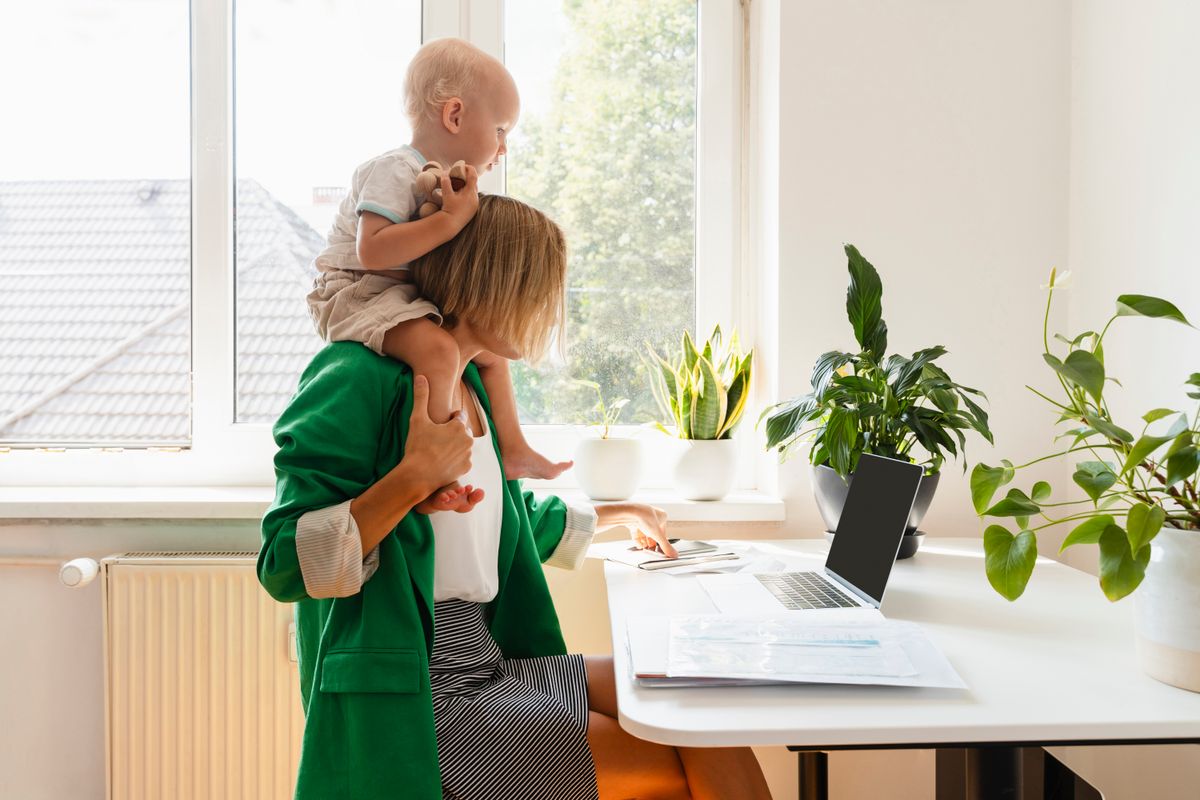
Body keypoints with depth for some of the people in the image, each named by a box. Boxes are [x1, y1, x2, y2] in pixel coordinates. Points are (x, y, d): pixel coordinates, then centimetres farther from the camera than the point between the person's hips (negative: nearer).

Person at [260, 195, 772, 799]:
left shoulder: (472, 389, 13)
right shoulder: (358, 379, -14)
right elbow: (286, 566, -19)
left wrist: (616, 515, 41)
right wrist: (412, 479, -27)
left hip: (487, 661, 9)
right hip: (418, 704, -8)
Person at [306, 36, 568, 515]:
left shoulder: (447, 180, 13)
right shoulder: (394, 170, -18)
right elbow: (372, 250, -32)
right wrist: (450, 219, -31)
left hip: (404, 297, 10)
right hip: (356, 293, -10)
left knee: (489, 351, 13)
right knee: (439, 351, -34)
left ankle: (513, 450, 23)